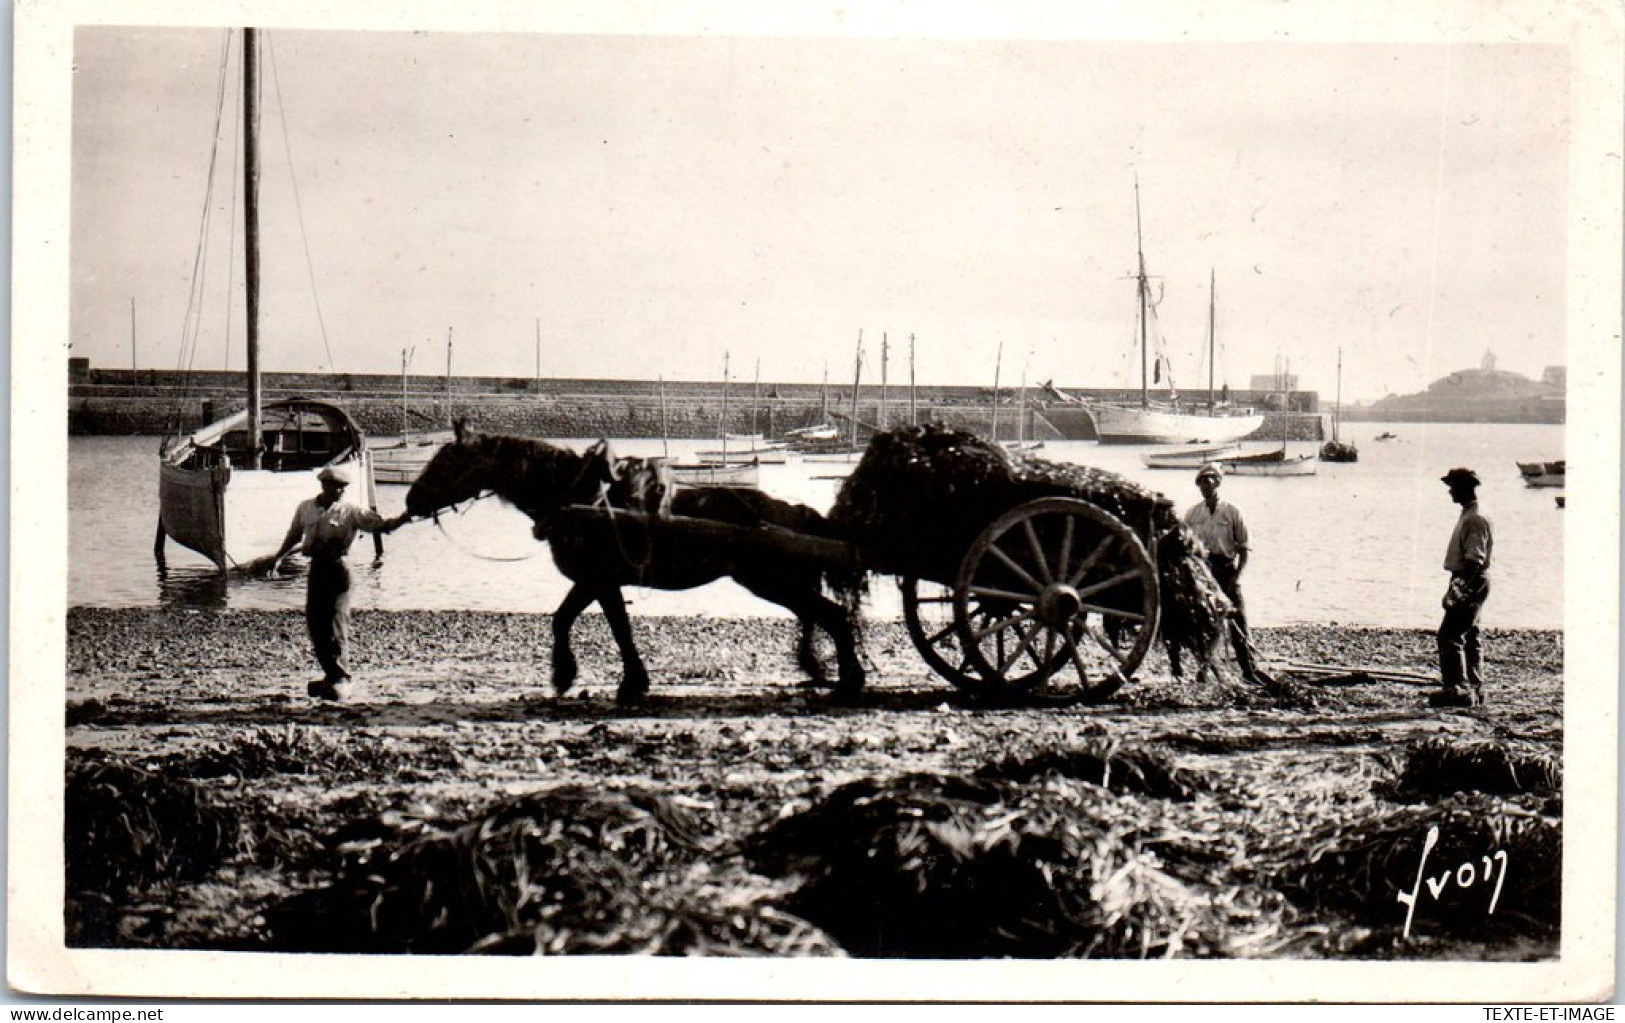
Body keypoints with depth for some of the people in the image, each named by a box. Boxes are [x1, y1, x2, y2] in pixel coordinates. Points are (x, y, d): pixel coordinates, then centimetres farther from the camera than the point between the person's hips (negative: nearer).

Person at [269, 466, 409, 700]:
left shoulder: (352, 512, -4)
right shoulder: (305, 508, 9)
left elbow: (383, 525, -8)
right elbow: (294, 535, 22)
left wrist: (405, 517, -23)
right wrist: (279, 557, 16)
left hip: (337, 568, -5)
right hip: (316, 568, 5)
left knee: (335, 624, -9)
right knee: (315, 624, 7)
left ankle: (340, 680, -5)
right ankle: (332, 675, 18)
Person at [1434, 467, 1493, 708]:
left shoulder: (1476, 519, -16)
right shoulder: (1467, 516, 16)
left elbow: (1474, 560, -23)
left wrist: (1459, 588, -27)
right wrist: (1456, 587, 21)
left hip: (1473, 583, -11)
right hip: (1469, 584, 11)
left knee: (1449, 636, -14)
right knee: (1468, 637, 13)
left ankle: (1456, 689, -16)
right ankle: (1474, 691, 17)